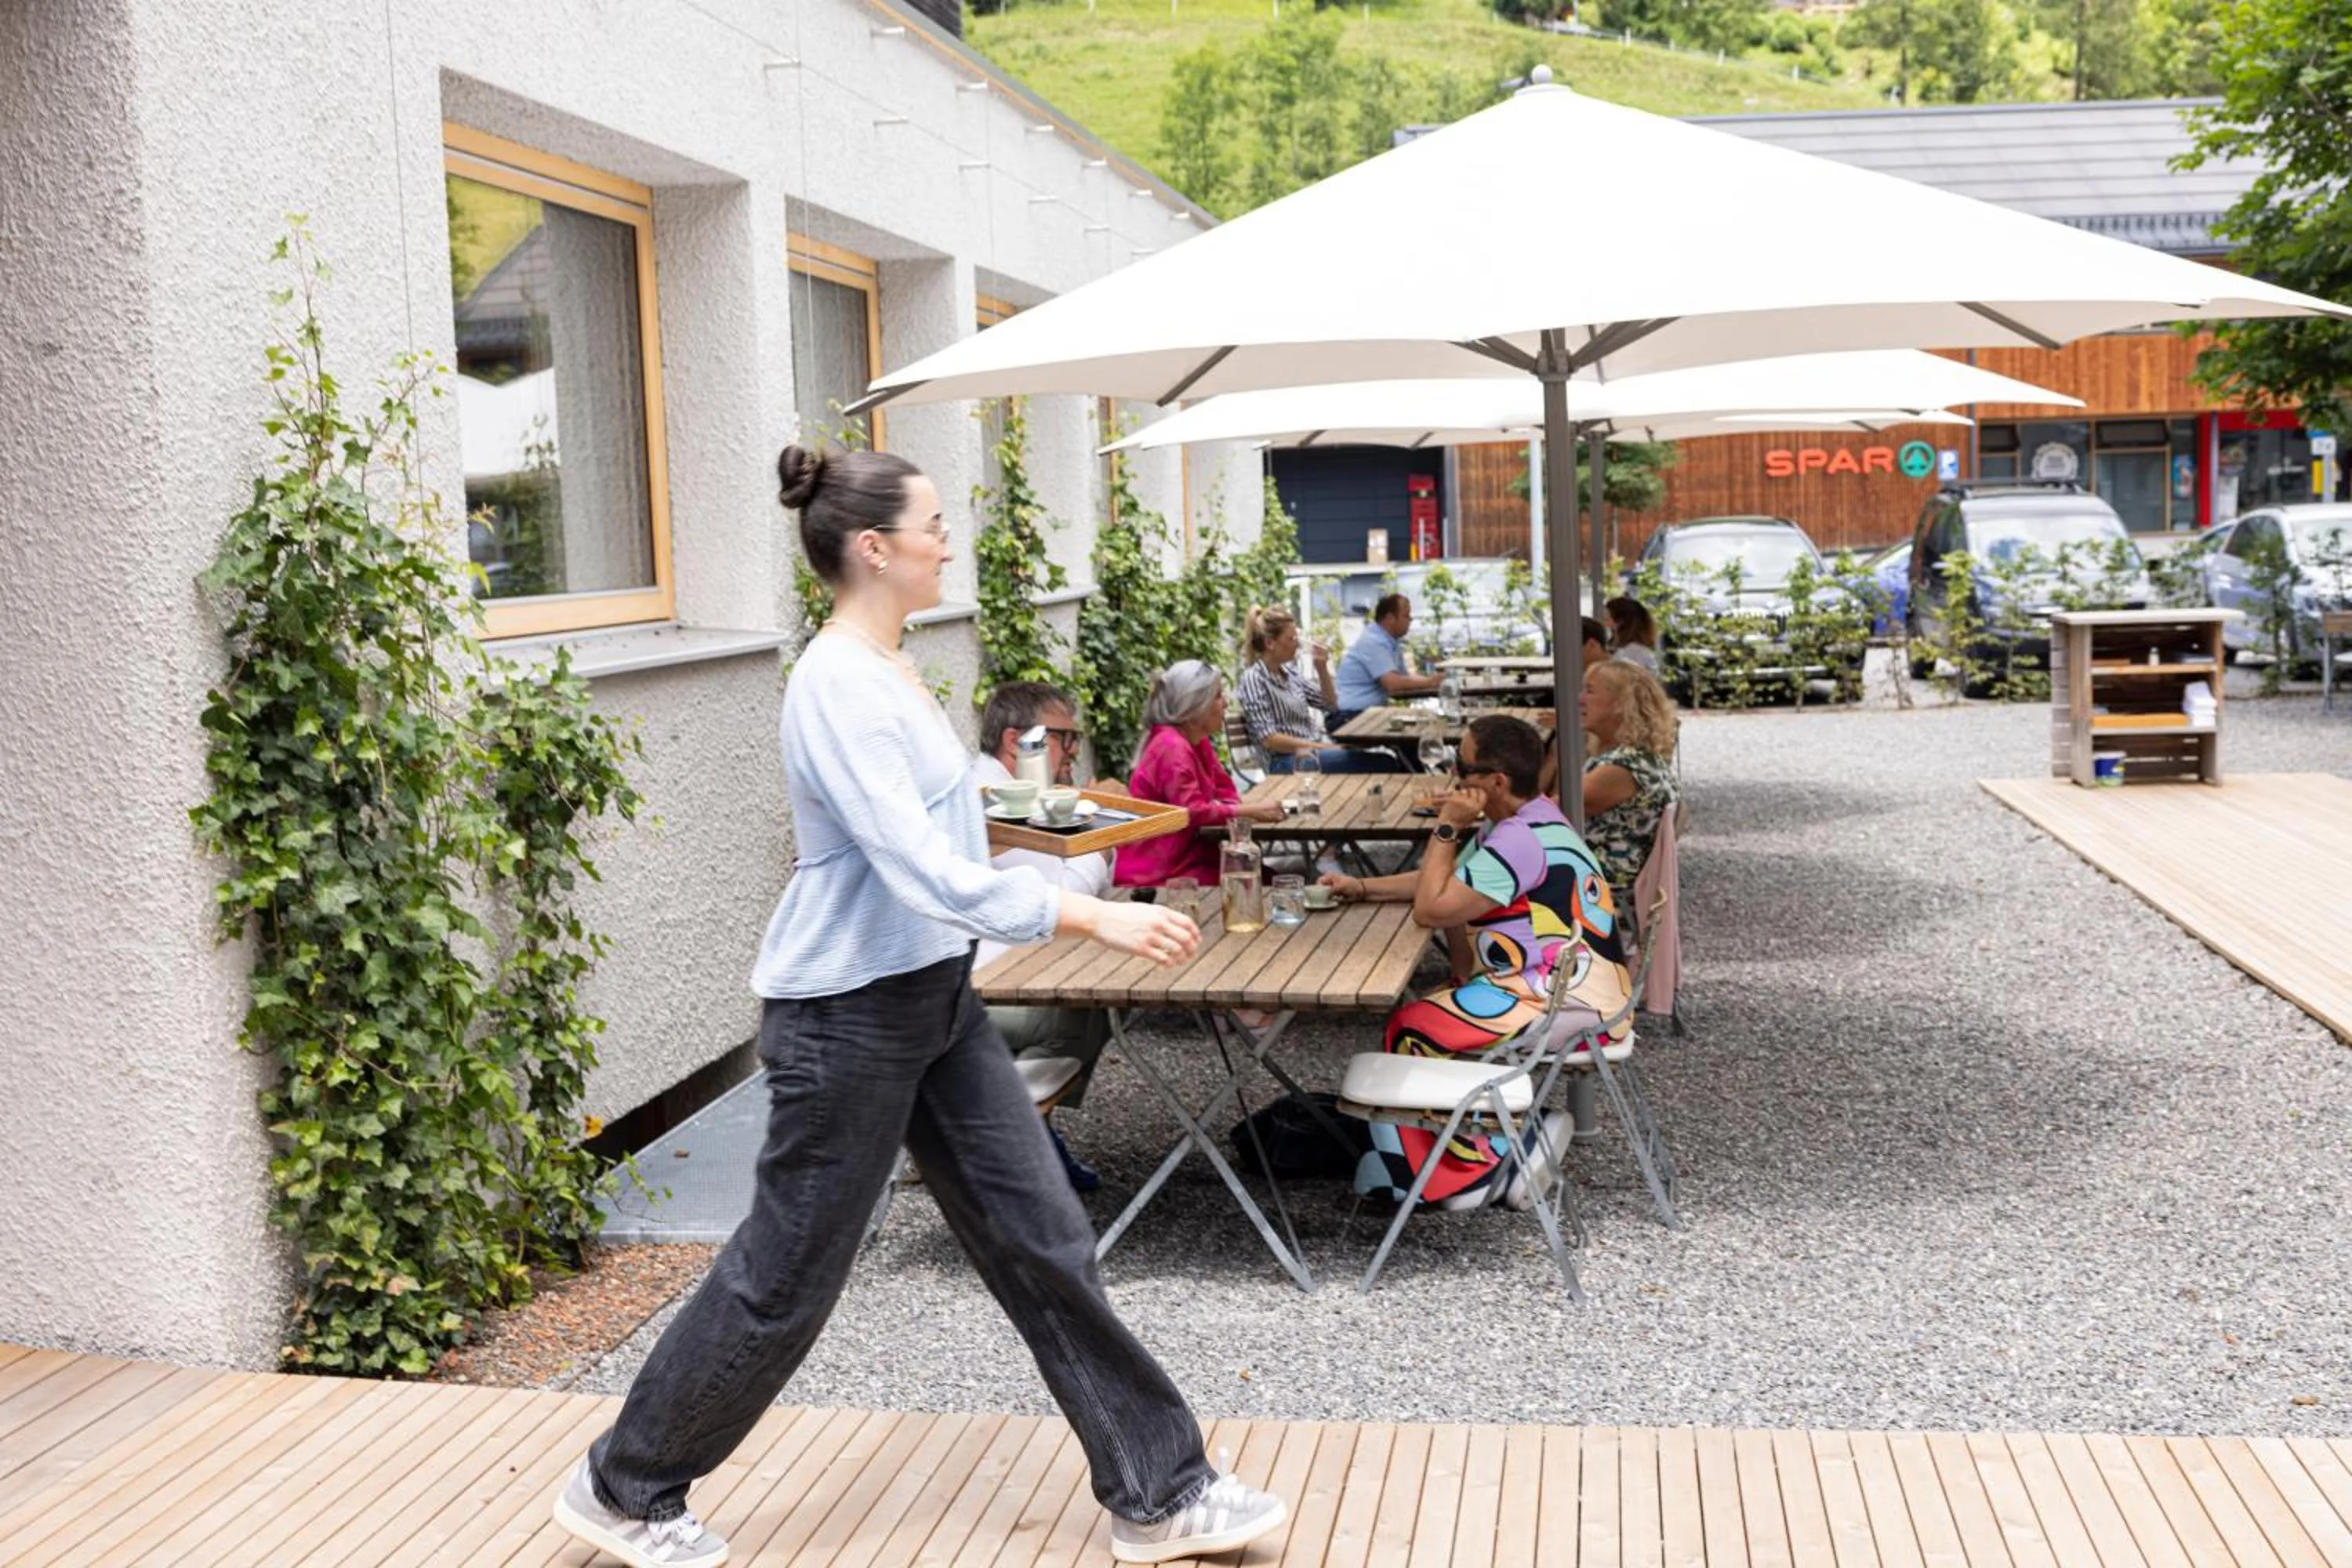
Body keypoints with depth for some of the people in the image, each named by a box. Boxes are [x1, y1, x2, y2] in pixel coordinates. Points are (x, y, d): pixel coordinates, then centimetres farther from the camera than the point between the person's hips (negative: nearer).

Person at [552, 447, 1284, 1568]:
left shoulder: (891, 670, 9)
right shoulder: (837, 687, -21)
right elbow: (924, 874, -28)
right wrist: (1093, 917, -28)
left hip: (935, 1002, 9)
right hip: (847, 1019, -9)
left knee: (1041, 1239, 9)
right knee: (784, 1278, 5)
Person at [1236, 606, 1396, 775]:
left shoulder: (1288, 671, 14)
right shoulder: (1254, 679, -8)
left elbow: (1329, 704, 22)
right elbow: (1269, 740, -17)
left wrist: (1322, 668, 4)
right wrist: (1326, 748, -19)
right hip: (1287, 763, -8)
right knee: (1382, 764, -24)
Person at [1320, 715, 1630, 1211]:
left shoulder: (1522, 840, -23)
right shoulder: (1522, 819, 10)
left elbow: (1432, 909, -22)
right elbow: (1445, 883, 16)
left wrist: (1446, 829, -14)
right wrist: (1363, 888, 10)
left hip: (1570, 1006, -11)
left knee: (1410, 1029, -8)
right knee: (1434, 1012, 13)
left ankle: (1477, 1170, 5)